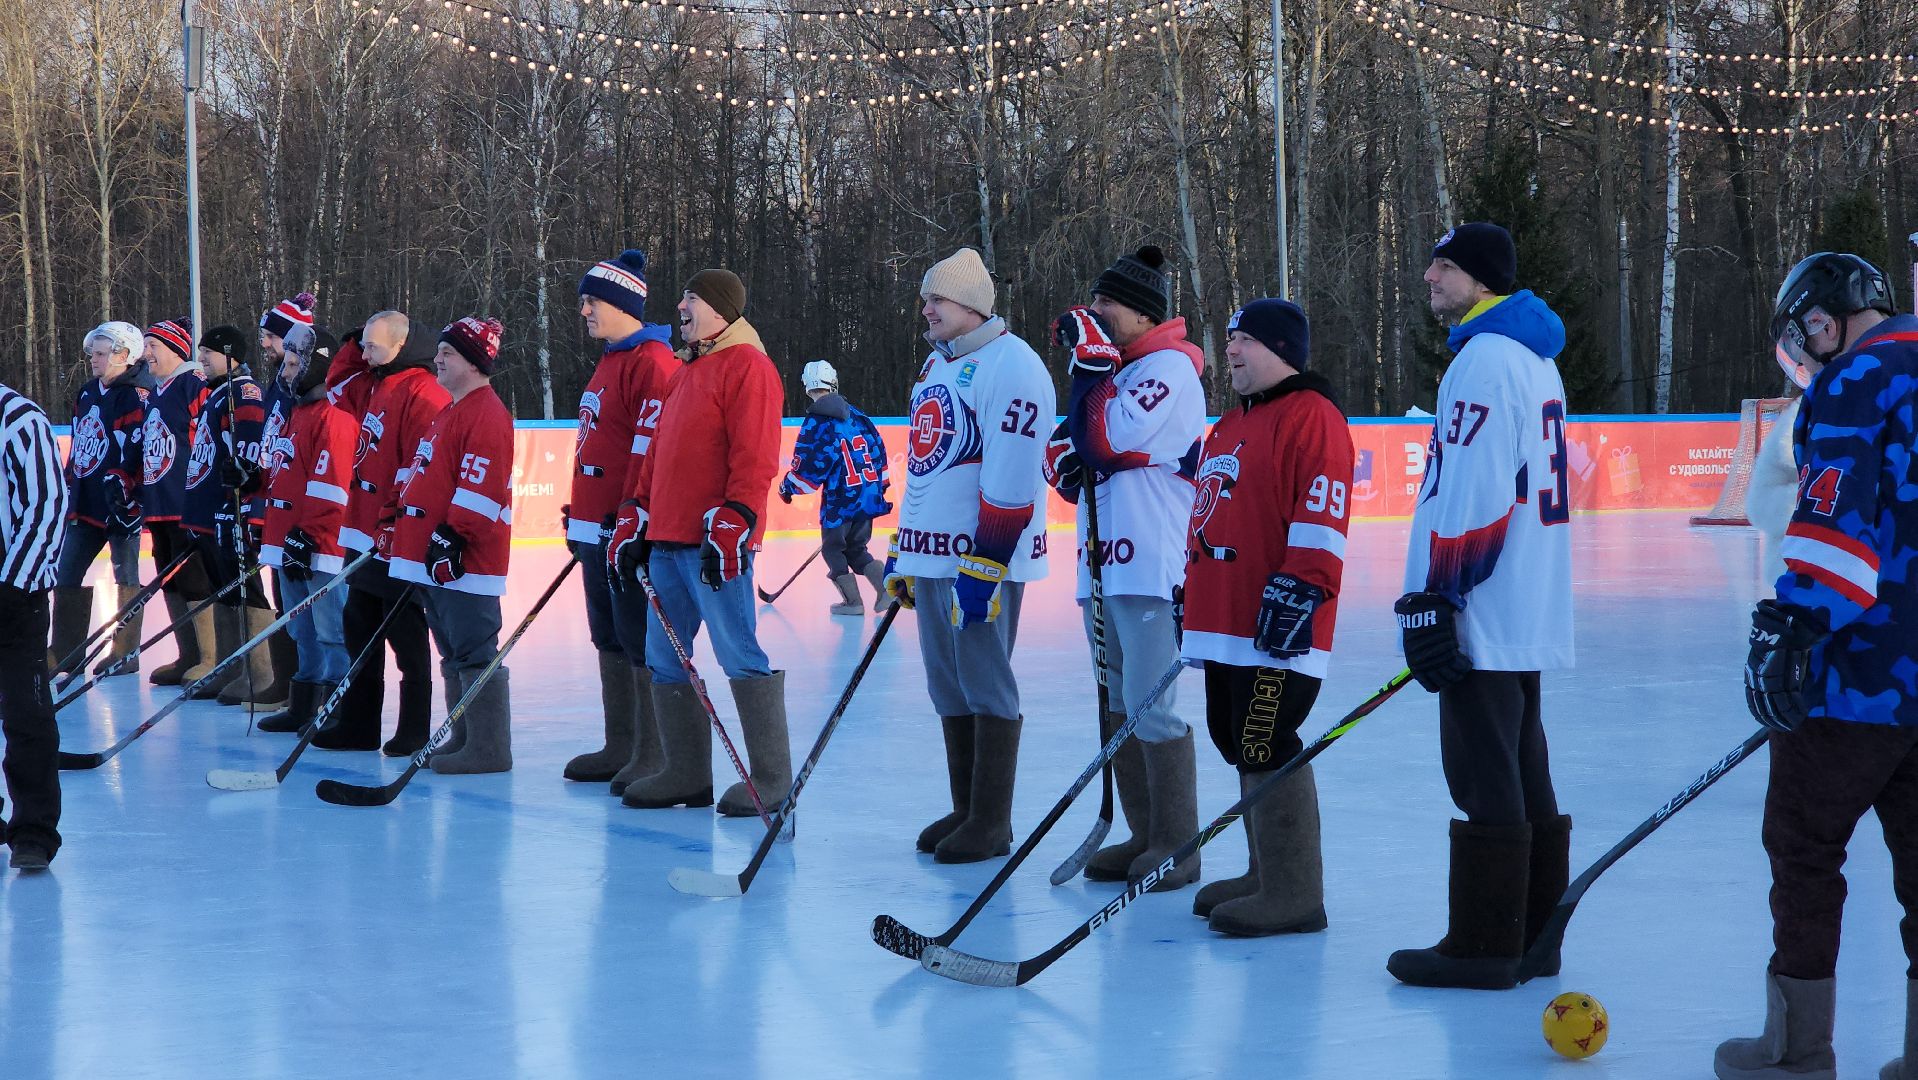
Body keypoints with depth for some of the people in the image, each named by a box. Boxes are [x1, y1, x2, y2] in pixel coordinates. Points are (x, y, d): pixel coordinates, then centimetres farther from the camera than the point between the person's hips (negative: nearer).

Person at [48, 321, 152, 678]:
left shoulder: (136, 395, -12)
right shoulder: (88, 393, 16)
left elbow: (135, 451, -20)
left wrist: (120, 489, -25)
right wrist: (69, 486, 20)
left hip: (119, 502, -9)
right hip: (86, 502, 9)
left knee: (126, 576, 0)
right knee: (65, 574, 8)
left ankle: (125, 652, 6)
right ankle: (64, 652, 14)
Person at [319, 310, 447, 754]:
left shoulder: (423, 394, -16)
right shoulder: (374, 386, 14)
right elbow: (338, 388, 32)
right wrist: (354, 350, 15)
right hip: (365, 535, 10)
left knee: (406, 639, -2)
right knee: (359, 634, 14)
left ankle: (415, 733, 5)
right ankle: (357, 725, 22)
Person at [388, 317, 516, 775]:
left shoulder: (486, 414, -13)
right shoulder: (449, 413, 21)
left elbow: (481, 487, -21)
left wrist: (453, 536, -24)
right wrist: (400, 520, 25)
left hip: (464, 559, -11)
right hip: (434, 558, 11)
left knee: (474, 651, -9)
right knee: (454, 651, 15)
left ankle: (489, 750, -7)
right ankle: (464, 739, 22)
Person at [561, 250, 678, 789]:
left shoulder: (653, 363, -13)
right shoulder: (608, 363, 19)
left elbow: (652, 450, -20)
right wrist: (578, 517, 22)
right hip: (597, 528, 10)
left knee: (641, 642, -7)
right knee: (610, 642, 14)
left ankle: (653, 757, -3)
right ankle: (621, 749, 21)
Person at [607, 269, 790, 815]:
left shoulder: (747, 366, -7)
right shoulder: (685, 375, 22)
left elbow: (754, 458, -16)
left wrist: (730, 528, -22)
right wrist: (635, 525, 19)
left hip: (716, 543, -10)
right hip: (667, 541, 10)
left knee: (740, 657, -8)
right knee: (665, 659, 10)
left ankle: (771, 779, -3)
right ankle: (685, 773, 18)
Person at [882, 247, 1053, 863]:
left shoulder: (1012, 366, -14)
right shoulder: (937, 365, 17)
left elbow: (1011, 478, -20)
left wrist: (985, 565, -23)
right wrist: (901, 553, 21)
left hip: (984, 557, -9)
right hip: (931, 554, 9)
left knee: (984, 685, -5)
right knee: (947, 688, 11)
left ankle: (992, 823, 2)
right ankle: (965, 810, 20)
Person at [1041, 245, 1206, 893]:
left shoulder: (1170, 366, -8)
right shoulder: (1111, 367, 20)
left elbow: (1112, 438, -20)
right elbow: (1069, 444, 20)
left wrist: (1092, 358, -12)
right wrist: (1061, 456, -3)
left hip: (1150, 566, -9)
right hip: (1102, 564, 9)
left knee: (1148, 709, -9)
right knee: (1116, 709, 12)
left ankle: (1177, 845, -1)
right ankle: (1144, 835, 20)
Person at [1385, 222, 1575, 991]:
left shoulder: (1484, 358, -14)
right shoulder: (1530, 357, 18)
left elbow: (1472, 495, -21)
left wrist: (1433, 601, -19)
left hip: (1484, 616, -10)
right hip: (1527, 610, 10)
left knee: (1484, 778, -5)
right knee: (1523, 778, 13)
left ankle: (1483, 948, -1)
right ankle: (1532, 934, 20)